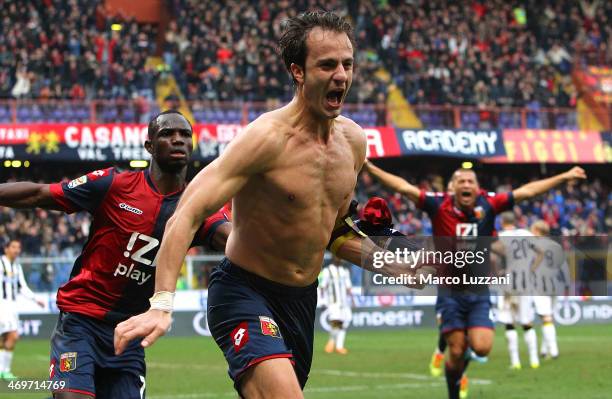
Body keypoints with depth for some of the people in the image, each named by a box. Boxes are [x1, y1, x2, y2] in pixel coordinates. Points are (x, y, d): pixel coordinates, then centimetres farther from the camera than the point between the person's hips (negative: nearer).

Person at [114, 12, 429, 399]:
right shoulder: (268, 137, -20)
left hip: (303, 300, 8)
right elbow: (187, 215, -26)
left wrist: (394, 266, 4)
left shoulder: (353, 140, 4)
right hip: (245, 292, -8)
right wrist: (162, 304, -37)